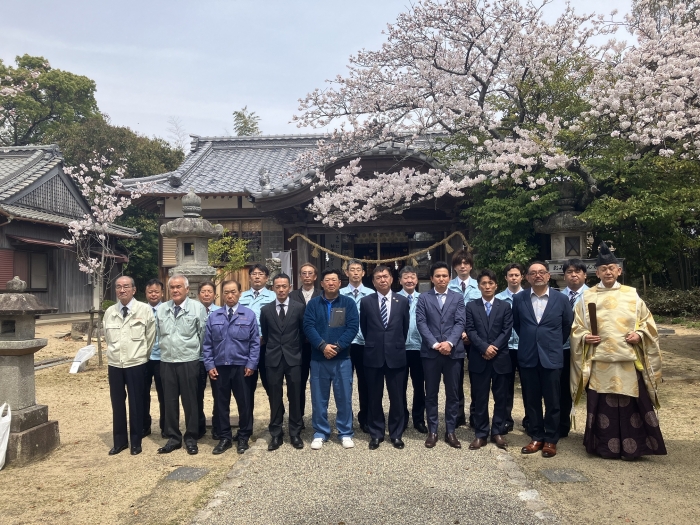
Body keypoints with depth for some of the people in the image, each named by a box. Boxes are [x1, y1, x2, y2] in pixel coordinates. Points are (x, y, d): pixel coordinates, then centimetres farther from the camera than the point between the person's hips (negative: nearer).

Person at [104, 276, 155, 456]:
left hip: (136, 365, -3)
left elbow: (150, 337, 0)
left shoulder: (144, 310, -6)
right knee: (117, 404, 12)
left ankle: (136, 442, 20)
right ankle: (119, 441, 27)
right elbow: (107, 338, 15)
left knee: (136, 404, 7)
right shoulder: (109, 312, 4)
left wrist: (142, 355, 7)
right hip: (114, 365, 3)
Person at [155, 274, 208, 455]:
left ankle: (191, 438, 18)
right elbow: (159, 334, 15)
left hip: (189, 362, -4)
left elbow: (203, 335, -2)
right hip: (167, 362, 4)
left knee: (190, 401, 6)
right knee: (169, 401, 11)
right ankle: (173, 438, 24)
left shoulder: (197, 308, -6)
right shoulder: (161, 309, 7)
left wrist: (196, 353, 4)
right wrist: (165, 350, 14)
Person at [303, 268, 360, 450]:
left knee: (344, 397, 6)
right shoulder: (313, 303, 4)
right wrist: (323, 346, -18)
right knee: (319, 397, 8)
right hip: (318, 358, 1)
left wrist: (337, 346, -16)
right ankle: (320, 433, 21)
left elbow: (353, 327, -6)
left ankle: (345, 433, 19)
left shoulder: (348, 303, 3)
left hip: (342, 358, 0)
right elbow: (308, 327, -6)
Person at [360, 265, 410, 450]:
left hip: (396, 355, 0)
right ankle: (376, 434, 22)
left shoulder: (402, 301, 2)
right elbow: (364, 328, 10)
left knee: (397, 397, 7)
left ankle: (396, 434, 22)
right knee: (374, 397, 9)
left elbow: (405, 327, 10)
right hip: (373, 355, 0)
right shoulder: (366, 302, 0)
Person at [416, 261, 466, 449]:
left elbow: (460, 323, -2)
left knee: (452, 393, 7)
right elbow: (421, 323, -3)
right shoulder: (424, 298, 6)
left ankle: (450, 431, 18)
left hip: (453, 352, 1)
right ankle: (432, 431, 17)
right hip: (430, 352, -1)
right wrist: (435, 344, -14)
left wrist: (449, 343, -16)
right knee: (431, 394, 6)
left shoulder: (458, 298, 8)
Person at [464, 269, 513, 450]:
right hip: (479, 359, 0)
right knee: (480, 398, 4)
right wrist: (484, 347, -16)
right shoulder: (471, 306, 6)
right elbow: (470, 331, -3)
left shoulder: (505, 306, 7)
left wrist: (494, 347, -15)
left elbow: (507, 331, -2)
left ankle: (498, 432, 20)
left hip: (500, 358, 1)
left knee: (501, 398, 7)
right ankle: (480, 434, 13)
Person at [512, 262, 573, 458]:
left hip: (551, 357, -1)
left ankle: (550, 440, 20)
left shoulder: (561, 299, -2)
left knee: (552, 402, 6)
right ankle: (536, 438, 22)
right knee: (531, 401, 9)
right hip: (527, 357, 1)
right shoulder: (519, 299, 0)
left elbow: (568, 325, 11)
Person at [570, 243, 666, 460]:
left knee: (631, 404, 3)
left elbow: (647, 322, 11)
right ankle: (605, 446, 15)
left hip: (628, 360, 0)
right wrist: (584, 337, -9)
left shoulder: (632, 295, 6)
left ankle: (632, 446, 16)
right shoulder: (587, 297, 6)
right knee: (602, 405, 3)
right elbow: (577, 328, 10)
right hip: (599, 361, 0)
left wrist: (639, 335, -7)